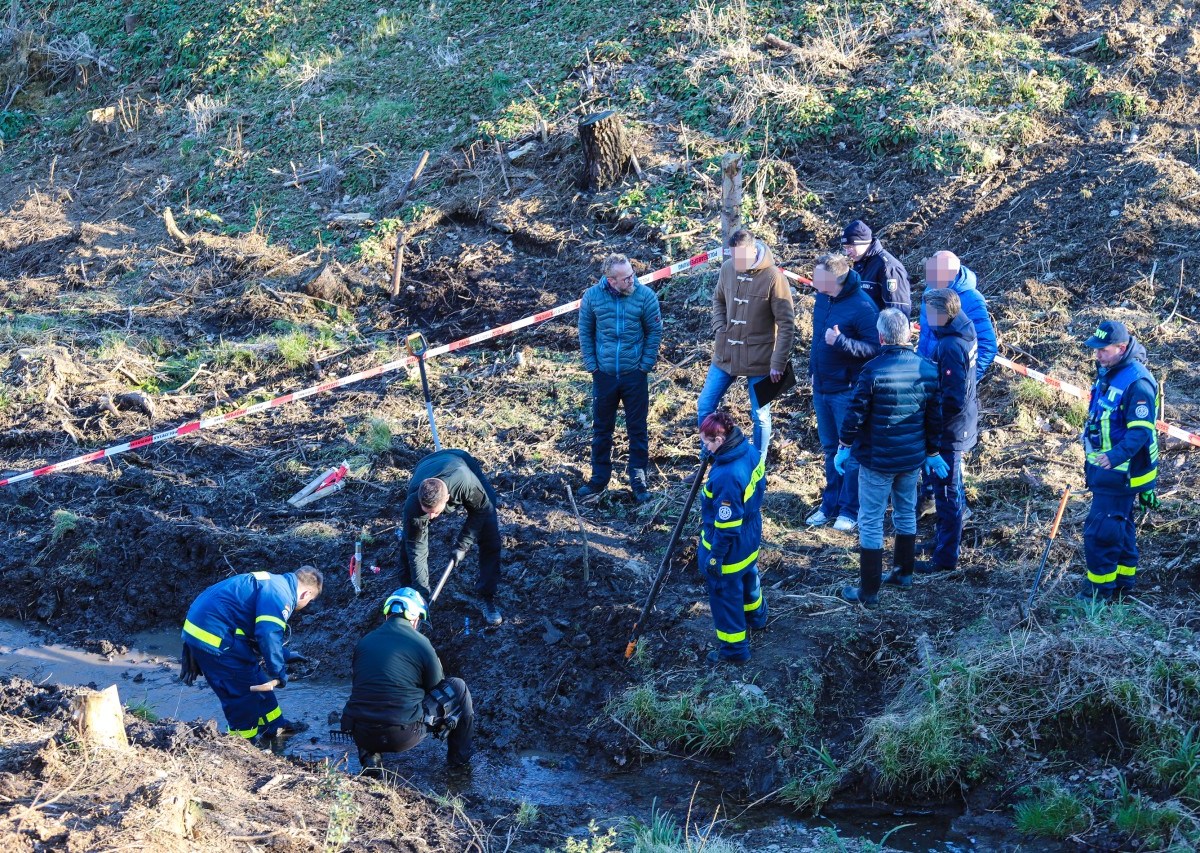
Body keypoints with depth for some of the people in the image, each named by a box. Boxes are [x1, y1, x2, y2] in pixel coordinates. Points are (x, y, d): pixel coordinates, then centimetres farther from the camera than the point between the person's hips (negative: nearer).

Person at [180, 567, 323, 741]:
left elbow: (263, 629, 31)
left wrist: (285, 655, 40)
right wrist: (279, 672, -15)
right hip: (213, 636, -11)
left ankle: (275, 726, 33)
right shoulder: (281, 594, -16)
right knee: (243, 689, 0)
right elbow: (269, 635, -26)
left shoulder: (275, 584, 18)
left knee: (255, 675, 21)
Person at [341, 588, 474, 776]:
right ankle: (460, 758, 27)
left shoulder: (364, 642, 10)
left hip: (361, 735, 4)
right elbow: (436, 689, 12)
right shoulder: (422, 644, -2)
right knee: (457, 687, 13)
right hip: (403, 737, -4)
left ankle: (368, 757, 16)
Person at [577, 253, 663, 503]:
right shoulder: (592, 296, -8)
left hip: (635, 375, -1)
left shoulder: (645, 296, -11)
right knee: (601, 429, 13)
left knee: (637, 429, 7)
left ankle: (638, 480, 19)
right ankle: (599, 478, 27)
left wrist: (645, 365, -5)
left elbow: (655, 332, -3)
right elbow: (585, 332, 3)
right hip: (603, 375, 1)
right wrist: (592, 365, 0)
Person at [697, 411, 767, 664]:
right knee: (748, 578, 33)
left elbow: (726, 526, -30)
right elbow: (760, 484, 8)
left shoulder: (726, 477, -38)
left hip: (730, 547, -9)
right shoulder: (750, 452, -12)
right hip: (750, 538, 9)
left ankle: (734, 649, 28)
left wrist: (714, 557, -17)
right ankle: (756, 617, 58)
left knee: (726, 595, 12)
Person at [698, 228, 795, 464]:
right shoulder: (728, 268, -4)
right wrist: (719, 328, -2)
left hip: (759, 359, -5)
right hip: (725, 354, 5)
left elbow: (787, 324, -15)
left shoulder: (773, 277, -19)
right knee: (704, 407, 10)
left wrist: (778, 363, -16)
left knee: (760, 416, 7)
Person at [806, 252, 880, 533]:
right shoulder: (822, 297, 2)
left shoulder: (862, 307, -22)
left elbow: (874, 349, -23)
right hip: (822, 388, 8)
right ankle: (831, 504, 30)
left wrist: (841, 341, -33)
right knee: (830, 448, 18)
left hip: (848, 391, -8)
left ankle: (850, 510, 15)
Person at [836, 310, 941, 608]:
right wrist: (932, 452, 18)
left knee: (871, 522, 2)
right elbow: (935, 417, 6)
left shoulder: (873, 370, -19)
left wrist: (845, 447, -1)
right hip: (912, 458, 5)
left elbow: (856, 413, -15)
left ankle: (868, 591, 4)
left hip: (876, 460, -5)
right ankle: (904, 571, 36)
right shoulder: (928, 370, -3)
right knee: (906, 514, 23)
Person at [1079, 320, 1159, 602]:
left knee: (1100, 531, -8)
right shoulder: (1108, 373, 8)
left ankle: (1100, 589, 3)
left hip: (1121, 472, -10)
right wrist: (1092, 458, 24)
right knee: (1120, 525, 20)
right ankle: (1124, 579, 33)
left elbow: (1140, 431, -27)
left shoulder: (1137, 383, -23)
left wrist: (1116, 455, -40)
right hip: (1105, 468, 10)